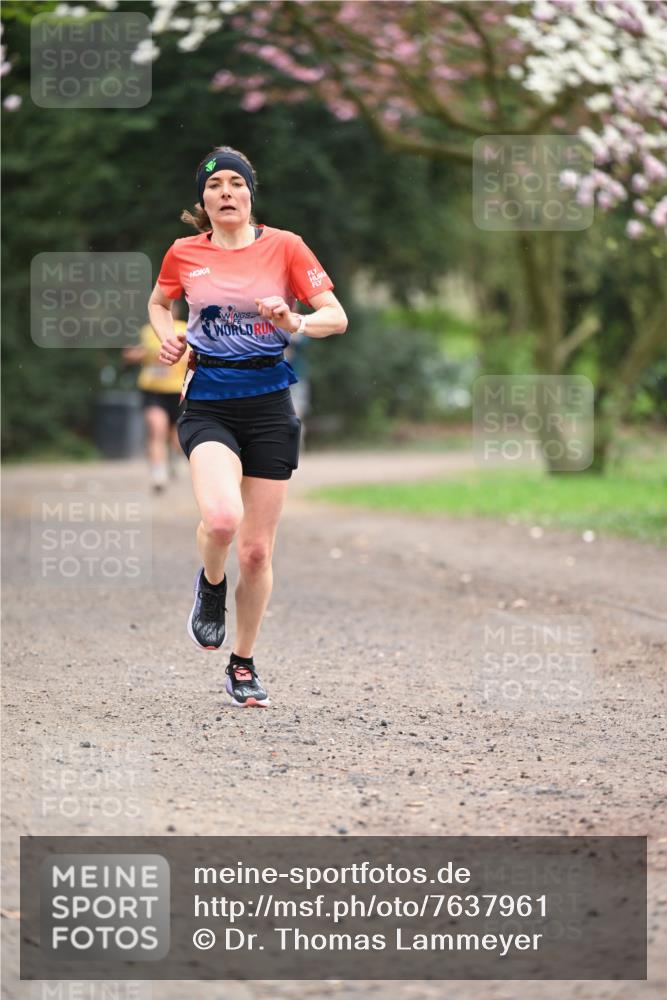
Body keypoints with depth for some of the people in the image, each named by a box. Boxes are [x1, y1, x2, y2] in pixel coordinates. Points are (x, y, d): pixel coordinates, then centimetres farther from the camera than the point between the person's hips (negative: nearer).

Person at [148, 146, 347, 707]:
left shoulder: (285, 247, -1)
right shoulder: (184, 254, 4)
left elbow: (337, 317, -2)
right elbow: (158, 304, 24)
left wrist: (297, 323, -23)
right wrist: (169, 338, 3)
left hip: (269, 405, 0)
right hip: (208, 403, 0)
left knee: (257, 550, 3)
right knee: (222, 517, -28)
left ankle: (243, 665, 23)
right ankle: (210, 586, 7)